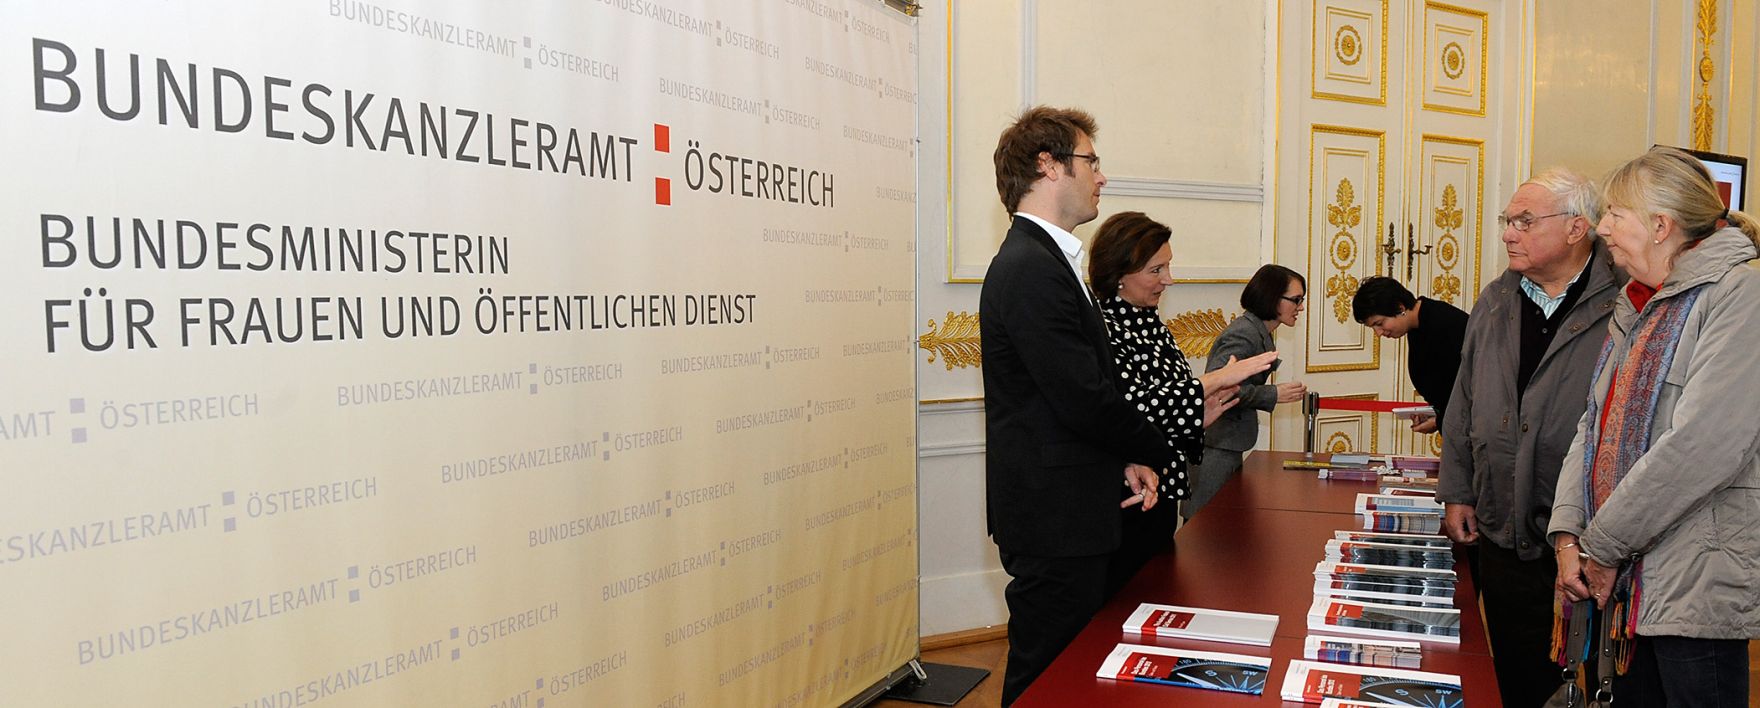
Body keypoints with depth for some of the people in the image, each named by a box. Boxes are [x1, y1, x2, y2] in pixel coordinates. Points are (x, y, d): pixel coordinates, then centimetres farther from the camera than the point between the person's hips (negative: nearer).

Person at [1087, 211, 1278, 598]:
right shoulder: (1100, 328, -16)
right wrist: (1215, 380, -19)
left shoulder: (1153, 324, 12)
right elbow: (1132, 403, -25)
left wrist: (1200, 415, 1)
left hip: (1161, 497, 9)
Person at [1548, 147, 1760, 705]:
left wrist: (1603, 545, -16)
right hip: (1622, 581, 8)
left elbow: (1701, 446, -23)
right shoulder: (1634, 309, 15)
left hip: (1694, 591, -8)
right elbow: (1595, 426, 12)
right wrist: (1569, 535, -1)